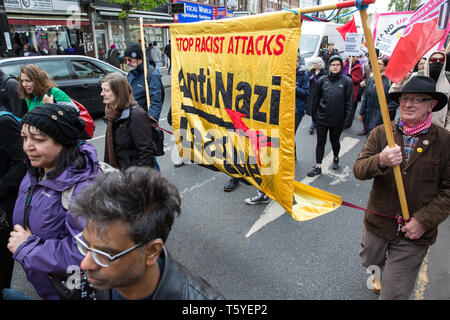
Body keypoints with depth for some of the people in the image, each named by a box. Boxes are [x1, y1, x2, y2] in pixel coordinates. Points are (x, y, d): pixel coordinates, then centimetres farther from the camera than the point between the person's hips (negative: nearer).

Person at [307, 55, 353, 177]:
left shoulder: (347, 81, -4)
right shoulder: (323, 80, 1)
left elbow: (349, 101, -2)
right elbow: (316, 99, 7)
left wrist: (347, 118, -8)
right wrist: (314, 114, 6)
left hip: (337, 120, -1)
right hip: (321, 118, 1)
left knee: (334, 141, 15)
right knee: (320, 142, 4)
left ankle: (335, 158, 44)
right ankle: (318, 166, 14)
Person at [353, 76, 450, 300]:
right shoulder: (381, 133, -4)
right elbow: (358, 170, -12)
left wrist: (424, 220, -16)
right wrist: (380, 162, -32)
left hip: (414, 233, -2)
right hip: (377, 222, 3)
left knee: (394, 292, 5)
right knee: (370, 263, 29)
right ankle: (381, 274, 63)